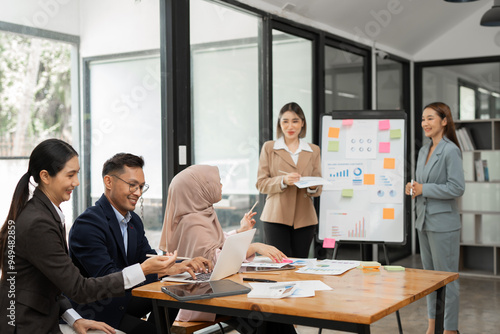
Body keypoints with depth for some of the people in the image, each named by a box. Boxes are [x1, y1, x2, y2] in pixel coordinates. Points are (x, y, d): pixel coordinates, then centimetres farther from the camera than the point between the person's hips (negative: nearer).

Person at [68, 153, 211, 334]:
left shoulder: (134, 221, 9)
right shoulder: (87, 224, -20)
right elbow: (107, 278, -29)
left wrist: (185, 265, -14)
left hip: (121, 298, 9)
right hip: (96, 310, -9)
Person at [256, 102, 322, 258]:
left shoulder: (313, 150, 13)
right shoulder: (269, 148, 8)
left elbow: (318, 189, 12)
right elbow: (261, 183, 2)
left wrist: (312, 187, -11)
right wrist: (283, 180, -16)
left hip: (304, 218, 2)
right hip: (276, 216, -2)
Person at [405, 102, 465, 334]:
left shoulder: (450, 151, -13)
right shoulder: (423, 151, 12)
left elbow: (457, 188, -18)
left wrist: (424, 189, -18)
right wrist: (412, 188, 0)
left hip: (443, 223, -8)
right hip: (424, 221, 9)